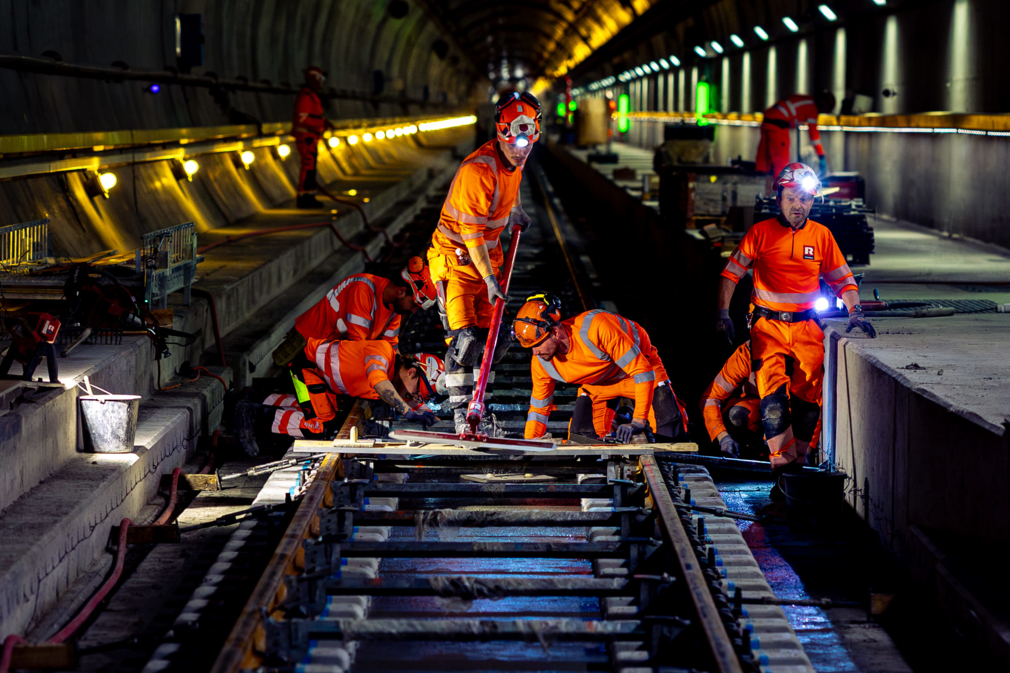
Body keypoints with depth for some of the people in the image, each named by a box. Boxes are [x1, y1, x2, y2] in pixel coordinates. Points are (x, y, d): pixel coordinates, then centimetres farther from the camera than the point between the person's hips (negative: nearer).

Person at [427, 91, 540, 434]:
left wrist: (517, 211, 42)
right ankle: (461, 410, -3)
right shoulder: (478, 170, -27)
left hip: (489, 253, 8)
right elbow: (472, 232, -26)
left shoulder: (517, 160, -1)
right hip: (456, 255, -8)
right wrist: (489, 279, -26)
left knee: (496, 338, 3)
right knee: (465, 336, -15)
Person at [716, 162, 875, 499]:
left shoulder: (821, 235, 7)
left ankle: (797, 462, 1)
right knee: (773, 388, -18)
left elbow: (842, 278, 14)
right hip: (768, 323, -2)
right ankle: (782, 465, -21)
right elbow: (731, 273, 5)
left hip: (807, 325, 2)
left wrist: (855, 311, 0)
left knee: (808, 394, -9)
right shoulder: (760, 232, 1)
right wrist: (723, 312, -4)